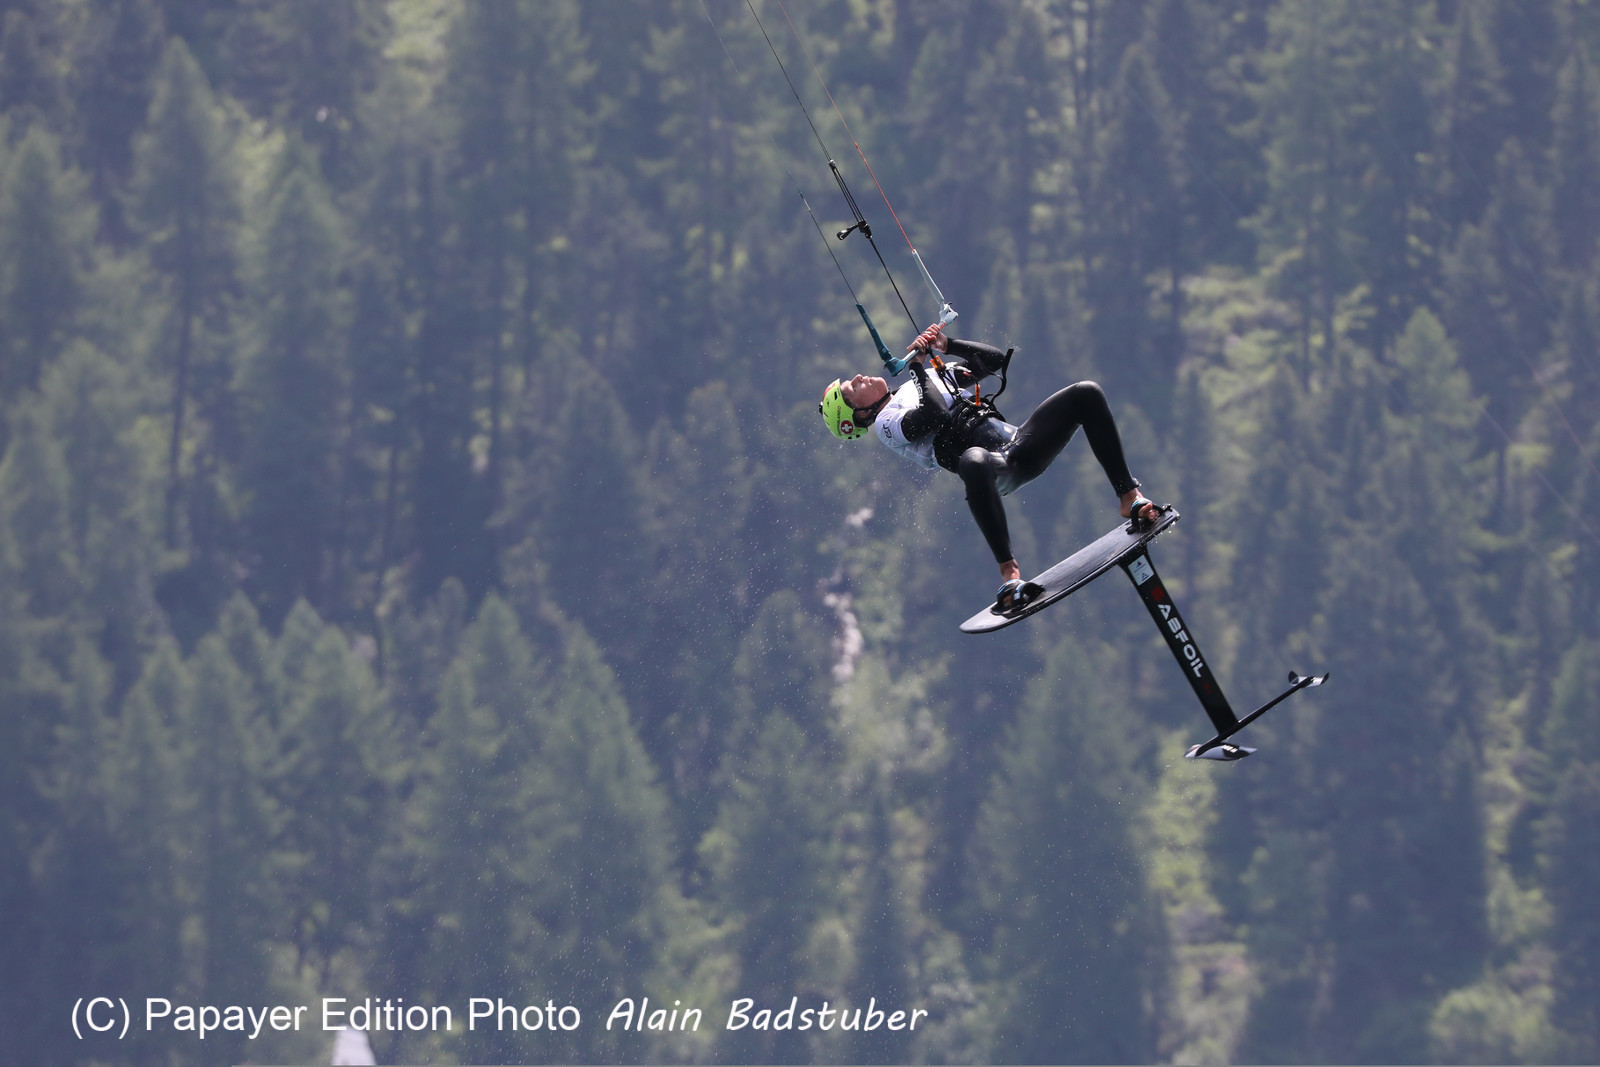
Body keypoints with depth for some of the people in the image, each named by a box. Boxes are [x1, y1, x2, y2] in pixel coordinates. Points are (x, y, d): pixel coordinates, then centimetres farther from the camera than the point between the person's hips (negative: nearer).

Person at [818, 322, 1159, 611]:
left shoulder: (933, 377, 30)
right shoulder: (885, 423, 8)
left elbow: (995, 360, 25)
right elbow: (936, 416, -11)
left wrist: (948, 346, 13)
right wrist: (918, 364, -1)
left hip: (1020, 444, 7)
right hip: (996, 470, -7)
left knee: (1086, 395, -12)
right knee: (973, 461, -45)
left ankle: (1128, 497, -10)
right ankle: (1009, 573, -45)